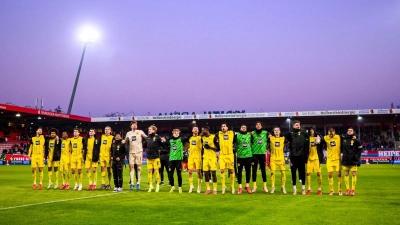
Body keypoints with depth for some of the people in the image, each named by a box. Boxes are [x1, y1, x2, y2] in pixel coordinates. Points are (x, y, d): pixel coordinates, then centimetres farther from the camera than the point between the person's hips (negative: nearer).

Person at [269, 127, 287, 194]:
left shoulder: (283, 138, 5)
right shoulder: (270, 138, 2)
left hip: (281, 158, 1)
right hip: (273, 158, -1)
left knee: (283, 172, -3)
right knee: (272, 172, -4)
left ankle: (283, 187, 11)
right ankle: (273, 187, 8)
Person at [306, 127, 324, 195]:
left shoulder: (318, 137, 2)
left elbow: (320, 148, 1)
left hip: (316, 158, -1)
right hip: (309, 158, 1)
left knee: (319, 173, -2)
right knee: (308, 173, 0)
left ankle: (319, 189, 9)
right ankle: (309, 189, 12)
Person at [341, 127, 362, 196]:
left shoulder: (355, 140, -3)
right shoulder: (344, 139, 7)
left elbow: (360, 149, -1)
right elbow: (341, 148, 17)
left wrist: (357, 156, -7)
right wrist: (344, 155, 8)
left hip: (353, 160, -3)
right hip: (345, 160, 3)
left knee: (353, 174, -1)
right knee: (346, 174, 5)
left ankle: (353, 189, 5)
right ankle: (347, 189, 12)